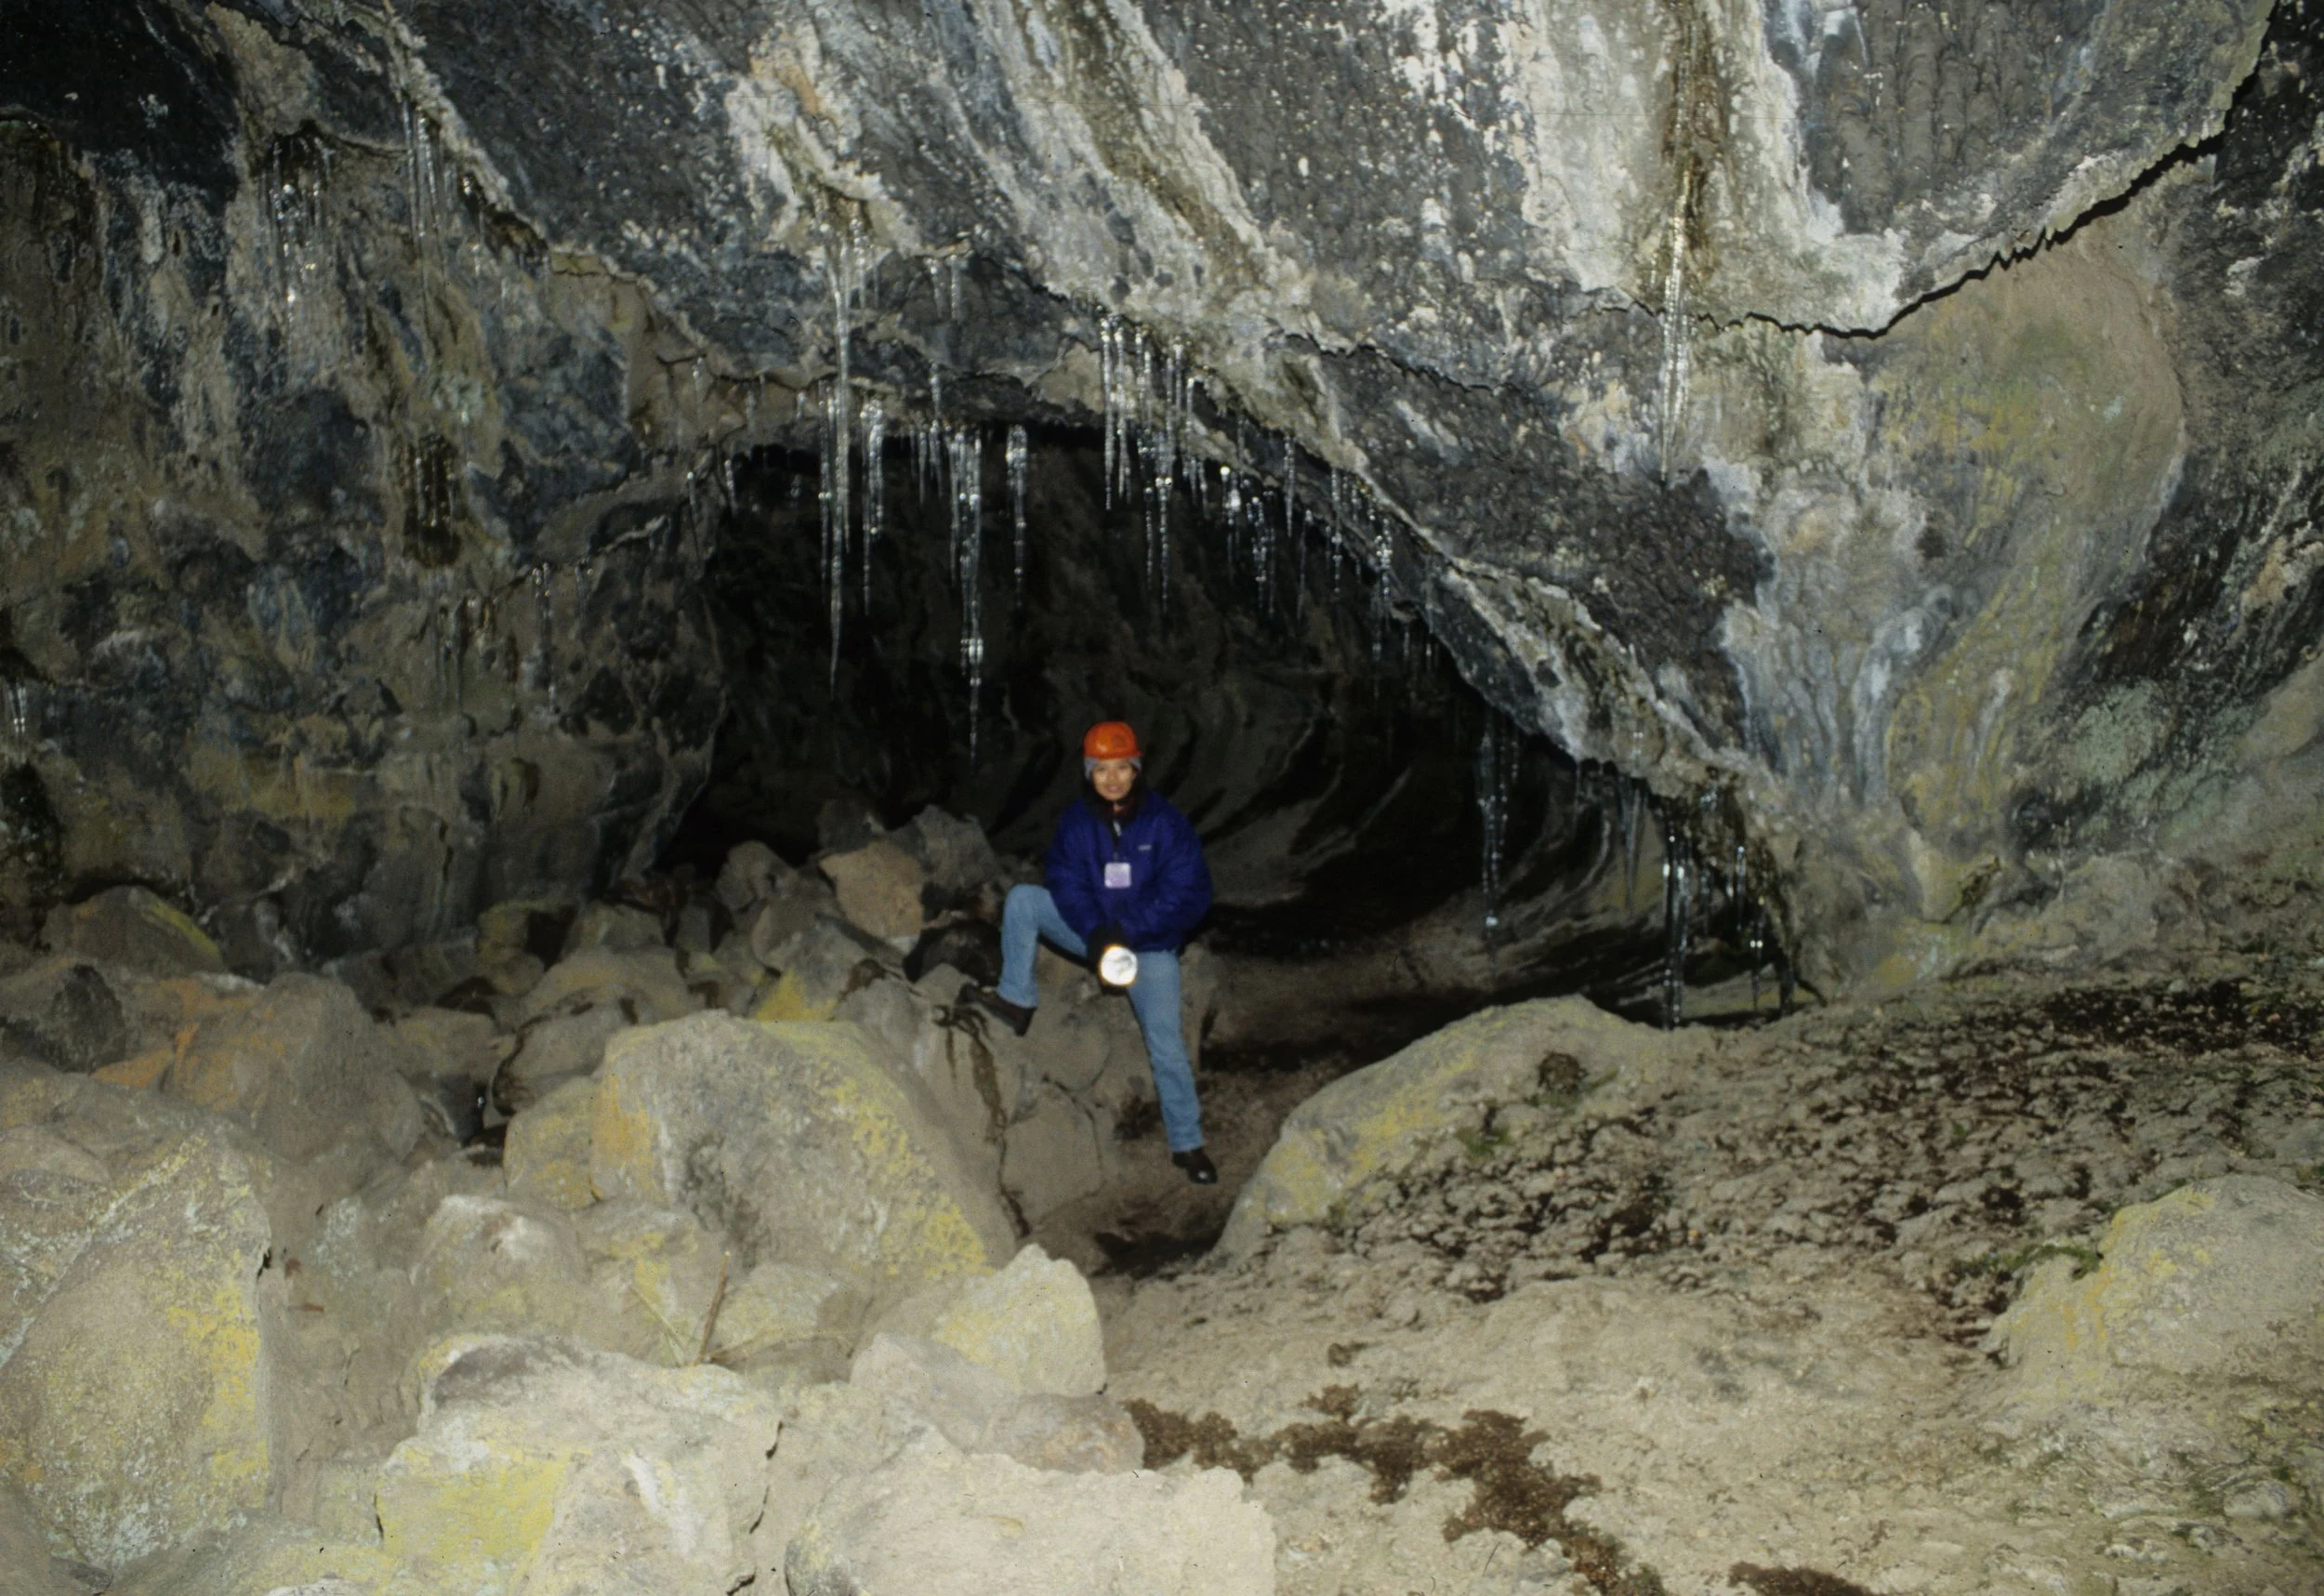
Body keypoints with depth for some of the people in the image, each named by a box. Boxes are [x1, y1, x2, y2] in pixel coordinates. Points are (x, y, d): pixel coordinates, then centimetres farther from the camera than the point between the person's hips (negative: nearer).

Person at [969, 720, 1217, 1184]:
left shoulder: (1165, 822, -14)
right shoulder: (1077, 822, -6)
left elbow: (1188, 892, -16)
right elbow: (1066, 884, -7)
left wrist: (1128, 931, -24)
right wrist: (1096, 932, -25)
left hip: (1151, 945, -3)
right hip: (1094, 932, 3)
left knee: (1167, 1047, -11)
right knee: (1022, 899, -14)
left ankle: (1187, 1143, 4)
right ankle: (1018, 1001, -6)